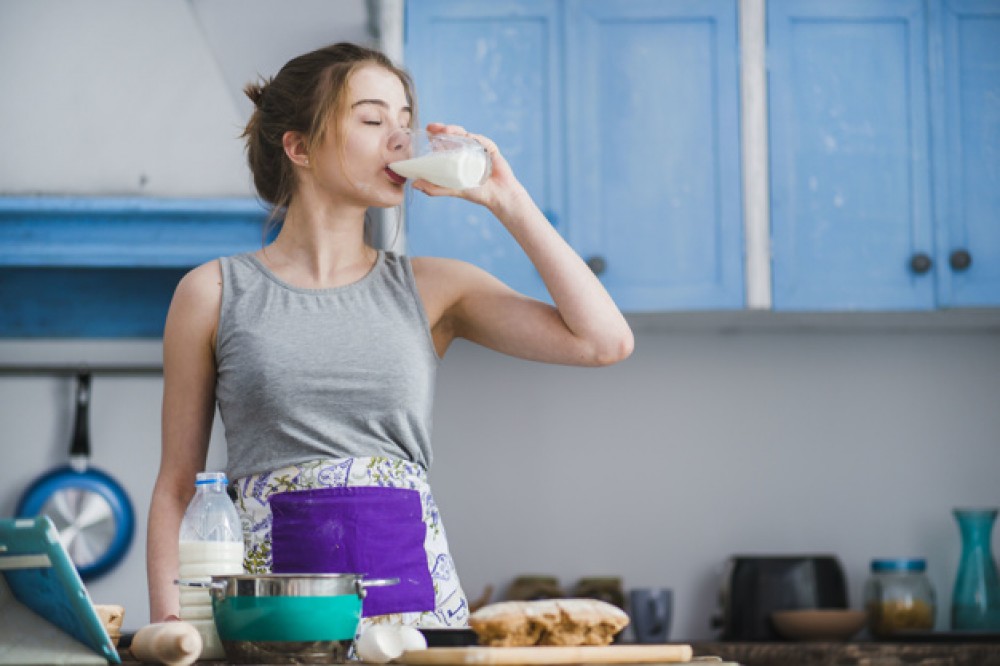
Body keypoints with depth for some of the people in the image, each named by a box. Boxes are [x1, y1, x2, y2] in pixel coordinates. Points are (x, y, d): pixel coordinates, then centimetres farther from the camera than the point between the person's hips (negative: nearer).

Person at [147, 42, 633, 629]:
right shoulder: (215, 294, 6)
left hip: (412, 587, 2)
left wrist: (508, 201, 1)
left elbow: (606, 341, 0)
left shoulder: (433, 289, 10)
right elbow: (178, 482, 8)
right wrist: (167, 622, -3)